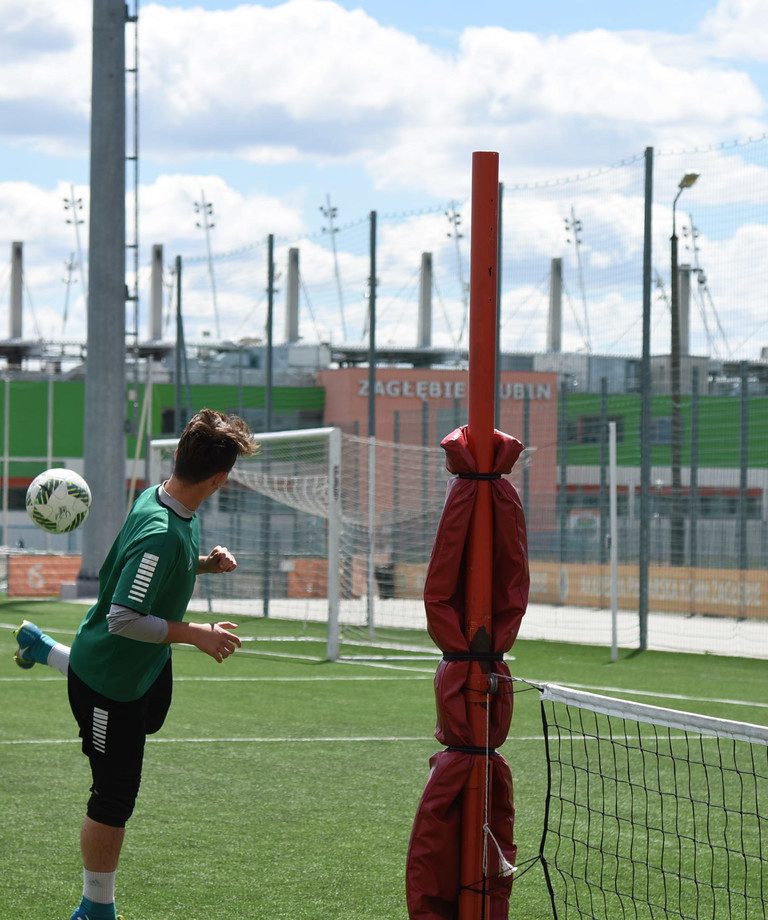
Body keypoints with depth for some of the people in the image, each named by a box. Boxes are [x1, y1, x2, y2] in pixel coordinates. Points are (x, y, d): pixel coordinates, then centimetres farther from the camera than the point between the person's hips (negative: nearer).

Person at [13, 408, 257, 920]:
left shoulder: (161, 500, -8)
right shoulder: (162, 534, -37)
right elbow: (124, 619, -35)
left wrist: (204, 563, -5)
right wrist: (196, 634, -30)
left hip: (147, 666, 9)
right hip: (110, 683, -9)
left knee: (151, 720, 40)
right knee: (115, 800, 2)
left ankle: (43, 649, 50)